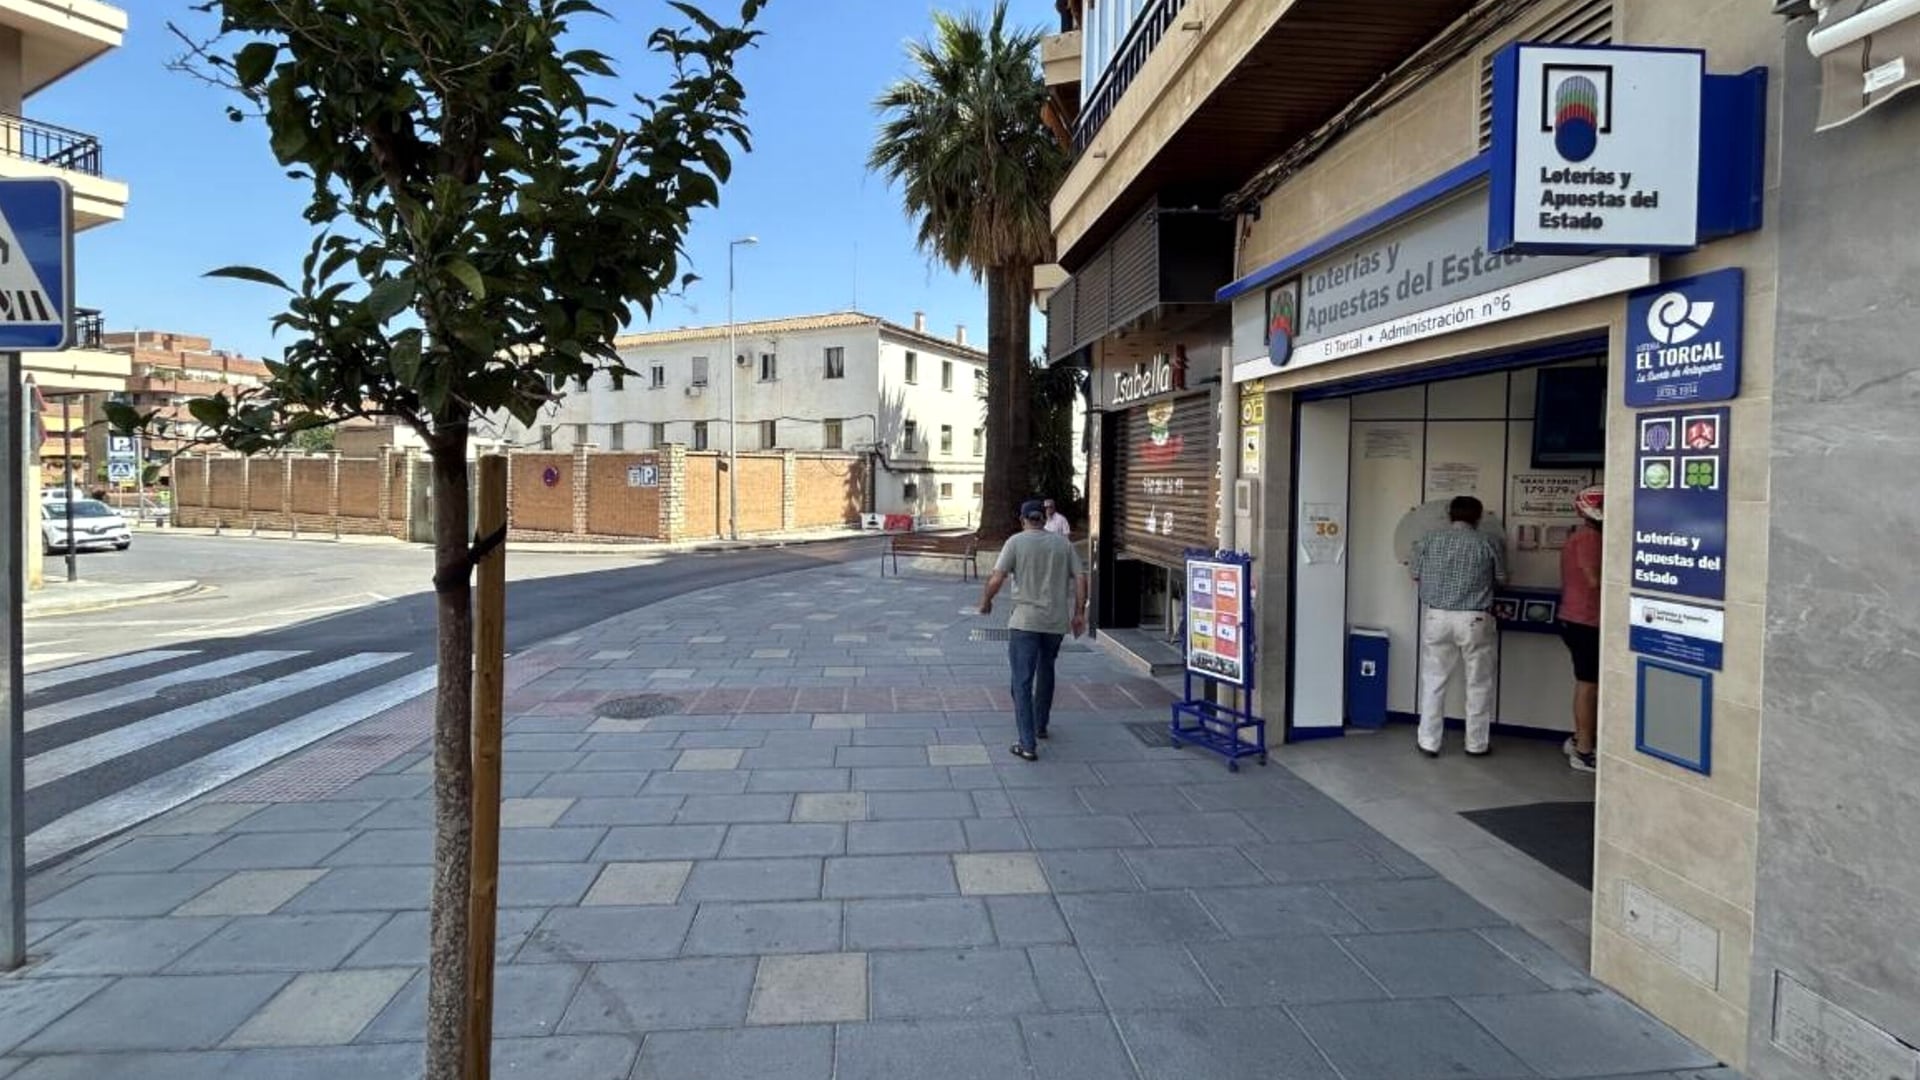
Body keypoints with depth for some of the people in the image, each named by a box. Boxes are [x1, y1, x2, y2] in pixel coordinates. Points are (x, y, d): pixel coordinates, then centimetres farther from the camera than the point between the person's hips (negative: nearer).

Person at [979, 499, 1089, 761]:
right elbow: (1080, 578, 1)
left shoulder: (1016, 542, -4)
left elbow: (996, 579, -11)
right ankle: (1040, 726, 38)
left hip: (1025, 622, -4)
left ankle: (1028, 744, -6)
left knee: (1022, 682, -1)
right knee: (1046, 672, 24)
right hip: (1056, 622, 4)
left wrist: (986, 602, 5)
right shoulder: (1064, 543, 6)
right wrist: (1079, 613, 7)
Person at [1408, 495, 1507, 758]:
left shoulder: (1429, 539, 1)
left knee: (1434, 681, 10)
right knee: (1478, 684, 11)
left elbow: (1415, 575, 9)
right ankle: (1476, 744, 19)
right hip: (1474, 620, -1)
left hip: (1437, 617, 1)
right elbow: (1501, 580, 6)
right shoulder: (1490, 543, -2)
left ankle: (1429, 742, 13)